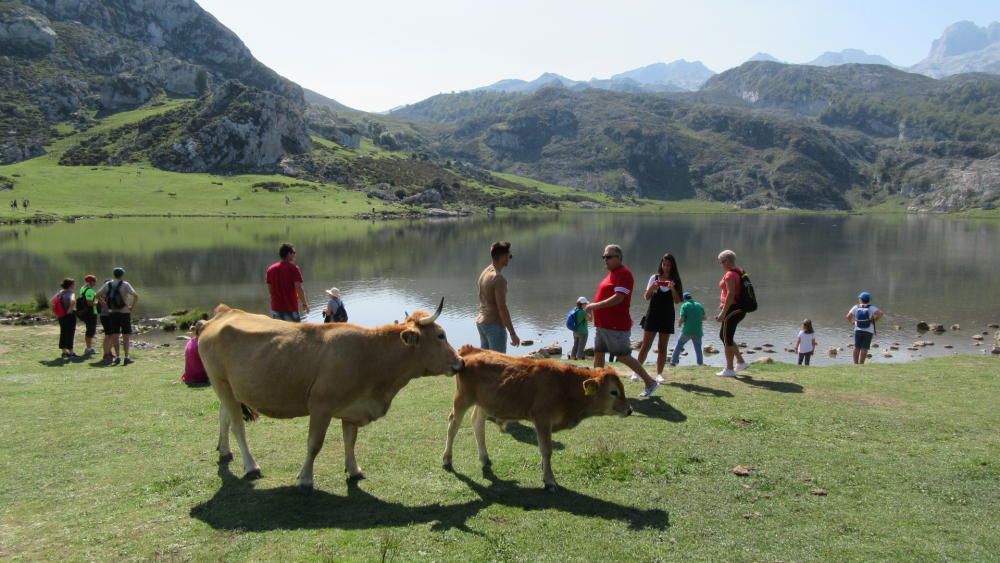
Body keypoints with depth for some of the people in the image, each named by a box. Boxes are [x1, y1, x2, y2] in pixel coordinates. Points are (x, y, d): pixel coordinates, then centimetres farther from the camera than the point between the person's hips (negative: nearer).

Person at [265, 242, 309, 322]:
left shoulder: (271, 268, 6)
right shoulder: (293, 268, -11)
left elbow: (270, 289, 9)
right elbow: (298, 288, -17)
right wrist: (305, 304, -7)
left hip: (276, 308, 5)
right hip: (290, 308, -5)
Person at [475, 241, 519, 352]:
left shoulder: (485, 272, 8)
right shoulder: (498, 278, -19)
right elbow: (502, 308, -21)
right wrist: (513, 334, -18)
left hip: (481, 322, 9)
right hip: (494, 325, -9)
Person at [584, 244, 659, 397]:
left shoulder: (623, 274, -16)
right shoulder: (612, 273, 15)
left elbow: (618, 298, -25)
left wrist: (595, 306, -21)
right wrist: (595, 308, 12)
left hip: (616, 326, -10)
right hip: (603, 325, 10)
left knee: (623, 357, -4)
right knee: (598, 354, 11)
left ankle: (650, 383, 7)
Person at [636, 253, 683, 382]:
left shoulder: (675, 281, 3)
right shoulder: (654, 278, 1)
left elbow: (677, 301, -3)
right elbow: (647, 297, -1)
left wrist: (673, 289, -18)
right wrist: (652, 288, -19)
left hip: (667, 316, 1)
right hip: (652, 314, -1)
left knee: (662, 347, 5)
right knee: (645, 345, -2)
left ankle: (659, 374, 9)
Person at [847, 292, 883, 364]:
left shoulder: (856, 307, -2)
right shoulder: (871, 308, -4)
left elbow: (848, 317, -10)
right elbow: (880, 313, -19)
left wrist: (853, 321, 9)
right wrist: (875, 320, -4)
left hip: (858, 330, 1)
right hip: (868, 331, -1)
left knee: (857, 348, 8)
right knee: (864, 349, 0)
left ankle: (856, 363, 7)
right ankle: (861, 364, -2)